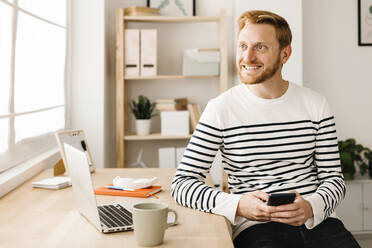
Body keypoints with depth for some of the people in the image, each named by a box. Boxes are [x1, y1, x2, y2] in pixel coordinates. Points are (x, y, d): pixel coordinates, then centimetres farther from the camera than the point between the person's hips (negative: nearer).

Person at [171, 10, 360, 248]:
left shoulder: (316, 105, 7)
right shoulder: (221, 109, -2)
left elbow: (334, 178, 8)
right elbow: (183, 182, -5)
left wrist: (311, 207, -14)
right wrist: (237, 205, -20)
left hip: (317, 222, 4)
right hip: (256, 228, -3)